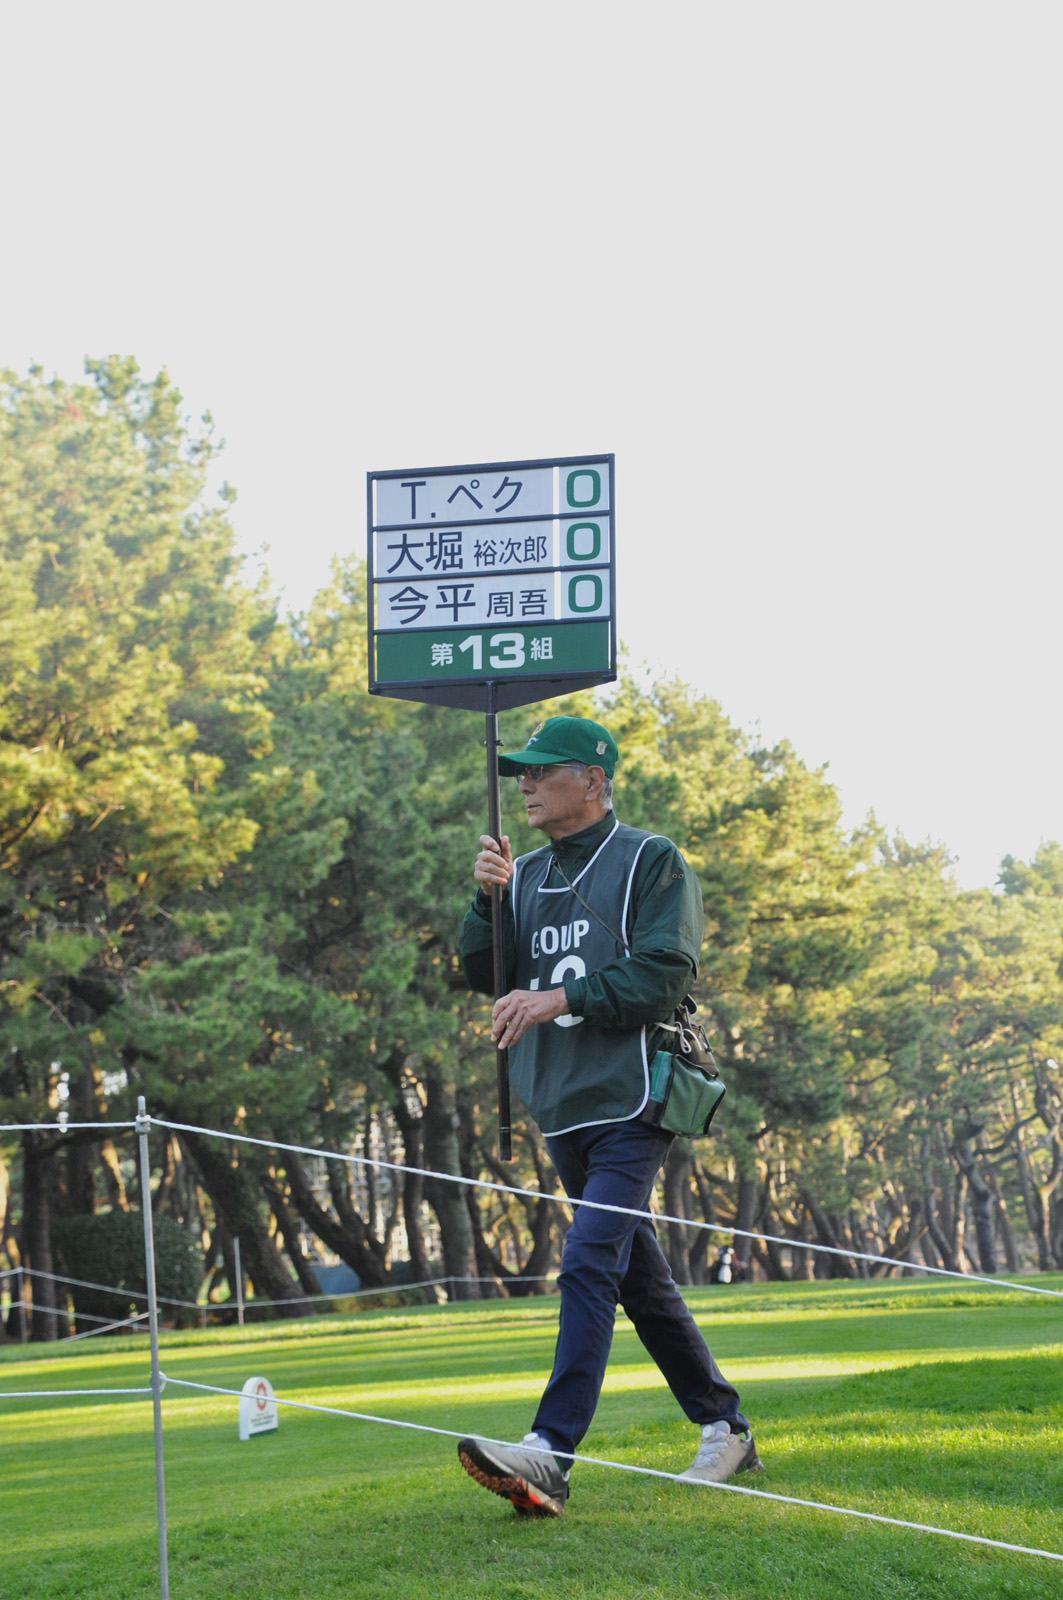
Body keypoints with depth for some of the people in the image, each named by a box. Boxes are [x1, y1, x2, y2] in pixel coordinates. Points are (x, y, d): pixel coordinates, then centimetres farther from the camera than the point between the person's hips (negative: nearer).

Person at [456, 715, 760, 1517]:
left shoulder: (651, 862, -2)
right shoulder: (529, 876, 18)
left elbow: (664, 974, -12)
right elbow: (485, 974, 10)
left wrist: (563, 997, -20)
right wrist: (489, 899, -6)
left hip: (630, 1102, -7)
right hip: (562, 1109, 8)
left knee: (590, 1263, -19)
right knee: (640, 1279, 12)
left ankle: (551, 1453, -28)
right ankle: (725, 1430, 23)